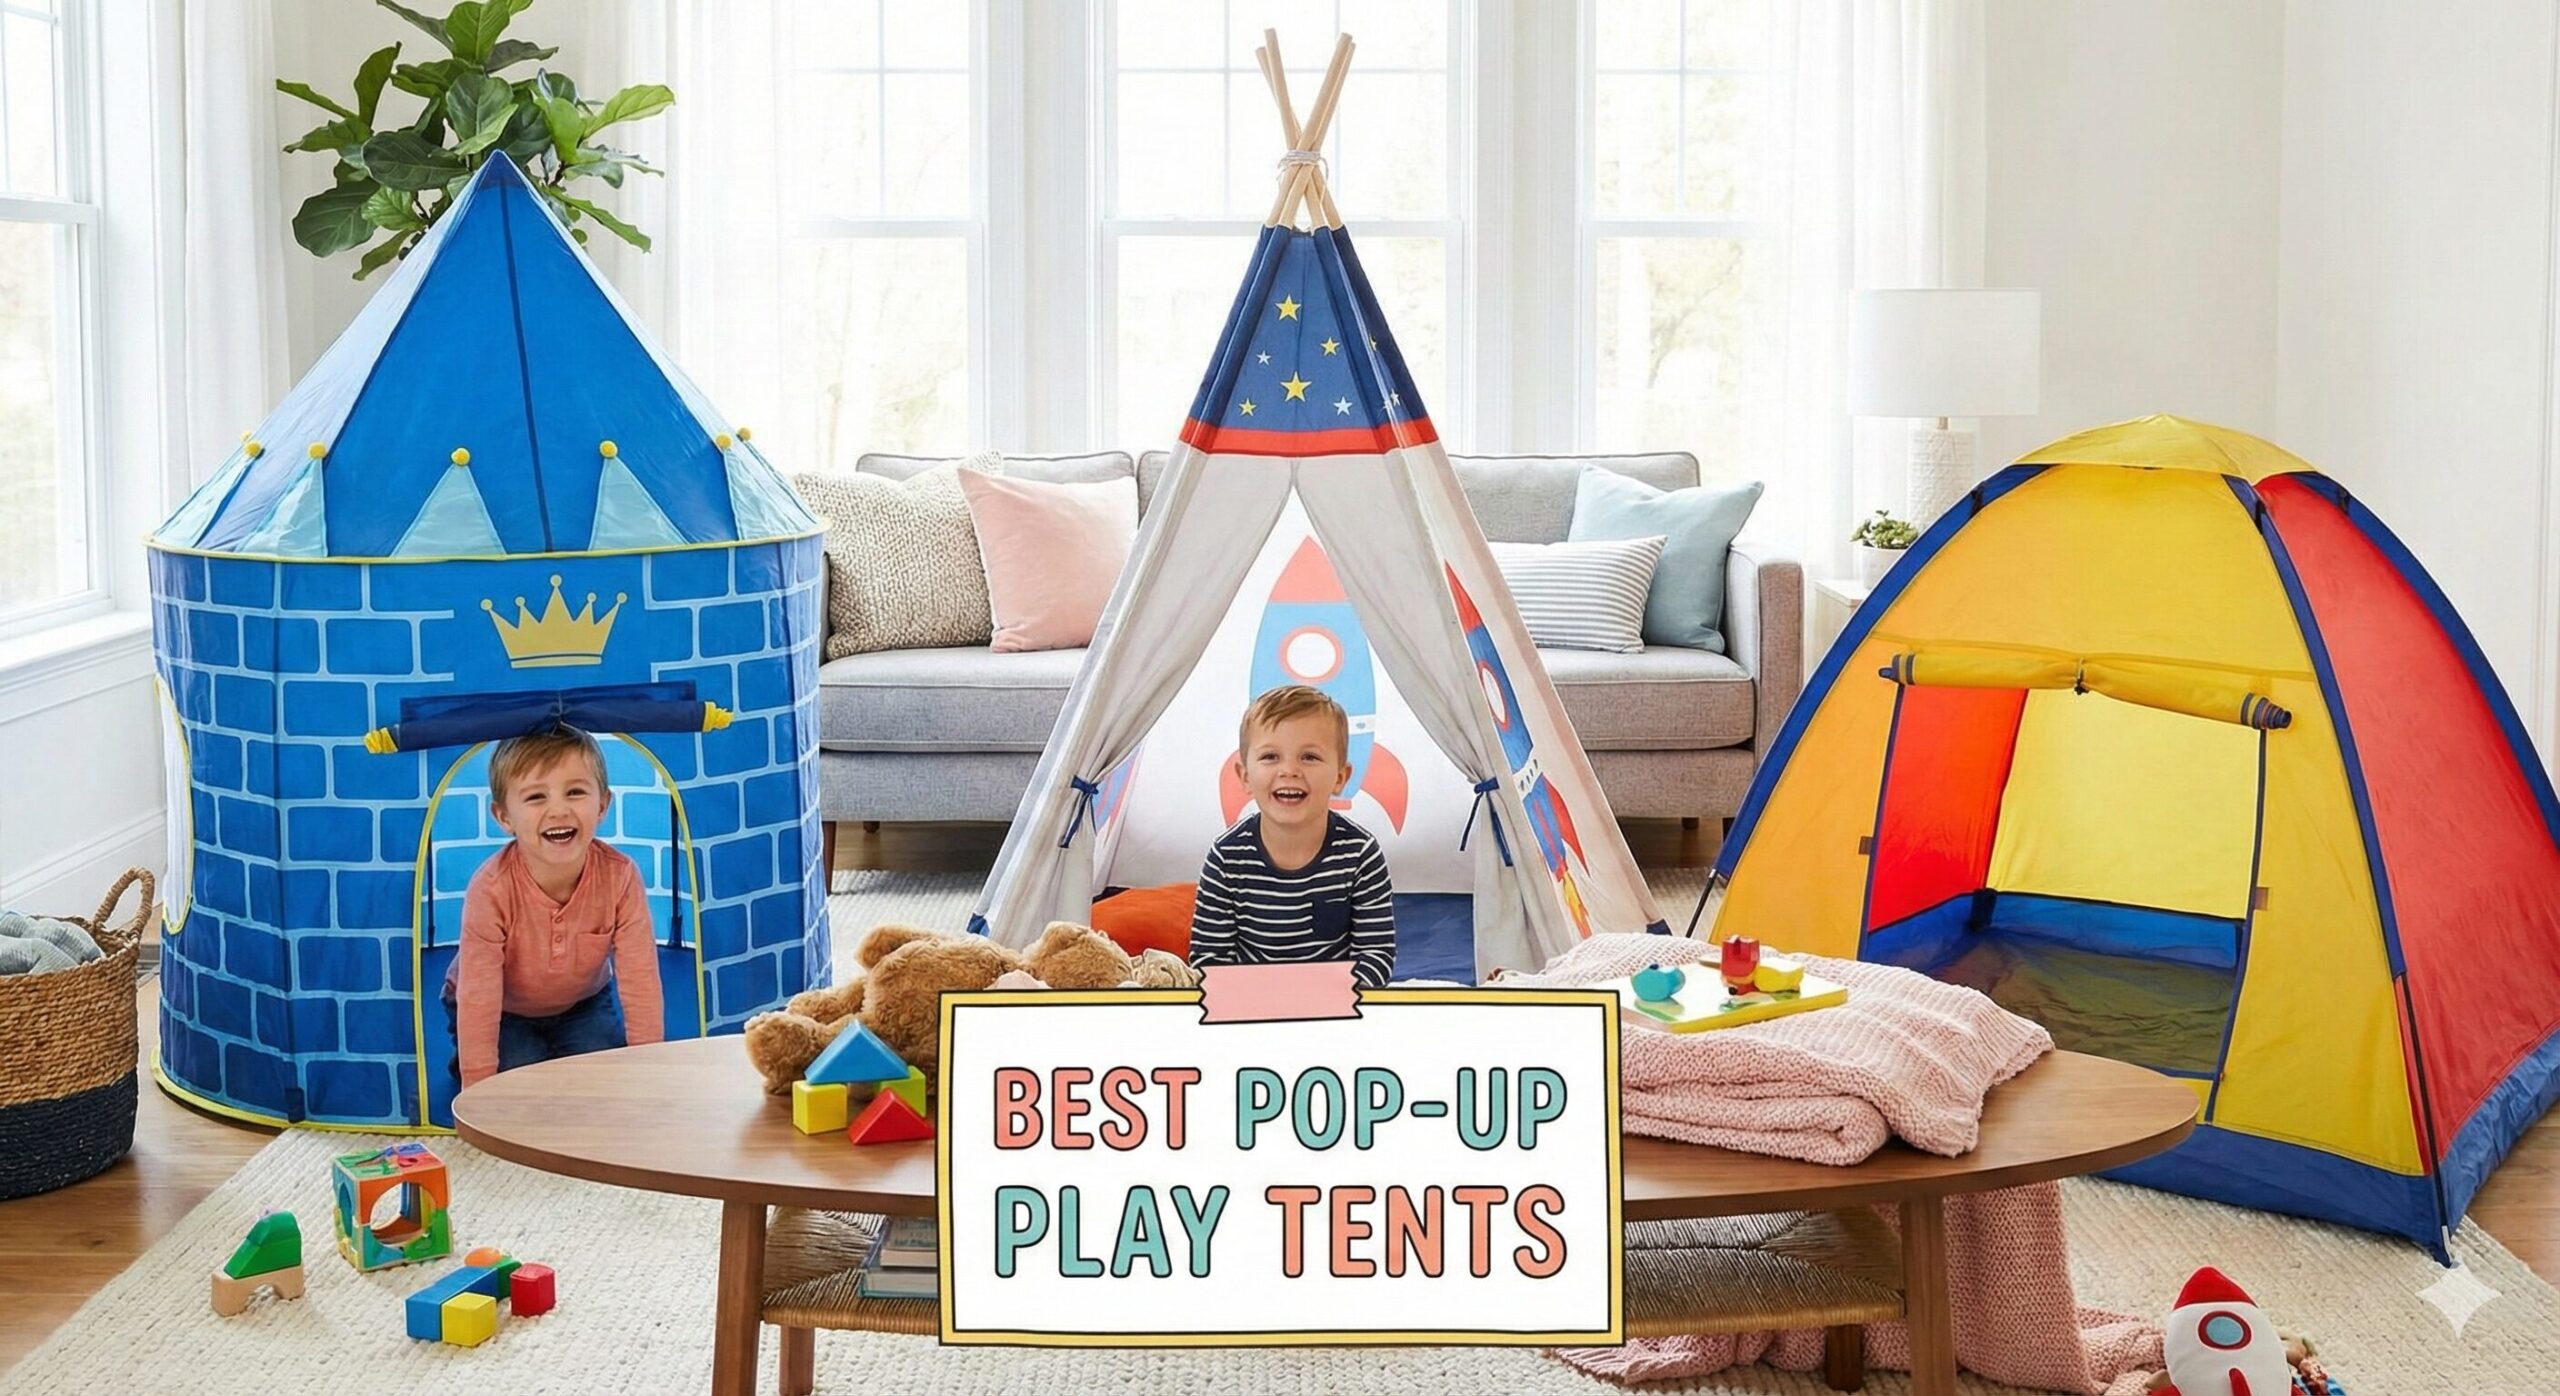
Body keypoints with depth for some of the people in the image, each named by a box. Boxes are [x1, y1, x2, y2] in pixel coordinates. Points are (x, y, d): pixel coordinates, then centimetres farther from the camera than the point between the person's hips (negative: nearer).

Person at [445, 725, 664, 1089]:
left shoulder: (620, 877, -29)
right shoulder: (491, 890, -34)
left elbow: (640, 982, -25)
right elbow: (477, 1001, -32)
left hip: (583, 1003, 2)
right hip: (504, 1012, -1)